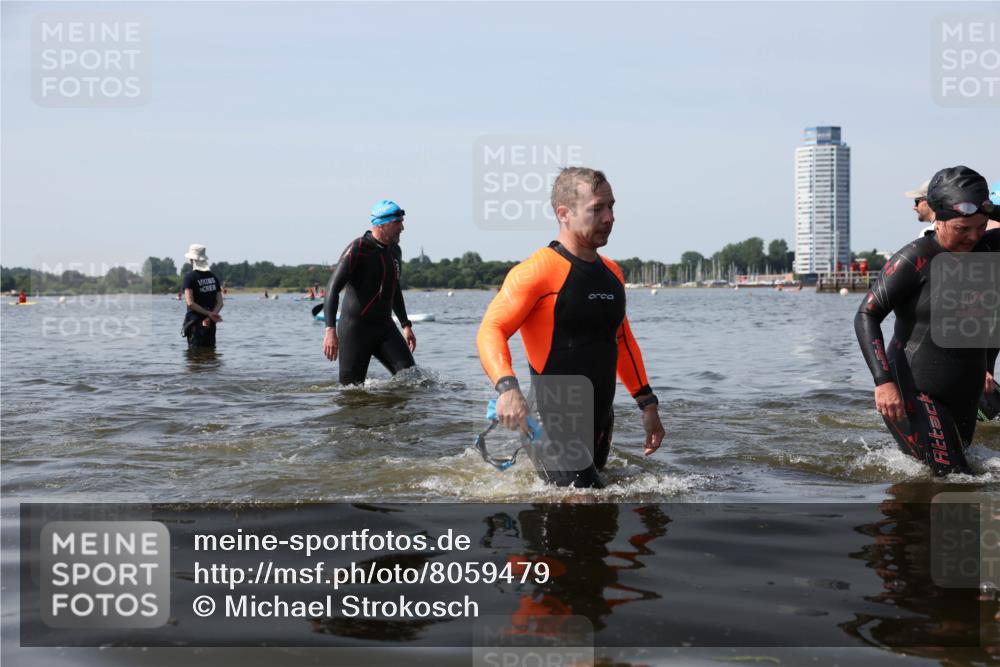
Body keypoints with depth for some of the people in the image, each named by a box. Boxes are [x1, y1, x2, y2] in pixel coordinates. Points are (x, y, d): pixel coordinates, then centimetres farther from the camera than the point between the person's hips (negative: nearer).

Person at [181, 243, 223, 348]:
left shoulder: (189, 276, -8)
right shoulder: (213, 276, 9)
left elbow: (190, 303, -17)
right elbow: (220, 303, 3)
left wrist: (209, 314, -14)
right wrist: (212, 315, -9)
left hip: (195, 322, -5)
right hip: (211, 324, 5)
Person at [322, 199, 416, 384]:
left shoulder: (395, 251, 10)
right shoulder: (357, 249, -13)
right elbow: (333, 288, -19)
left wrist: (406, 325, 25)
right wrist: (330, 330, -29)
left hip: (384, 326, 6)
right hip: (355, 328, -6)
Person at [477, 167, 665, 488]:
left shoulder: (612, 273, 12)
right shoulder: (538, 272, -13)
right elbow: (491, 331, -19)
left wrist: (647, 404, 19)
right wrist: (507, 387, -37)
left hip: (601, 422, 8)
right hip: (557, 424, -8)